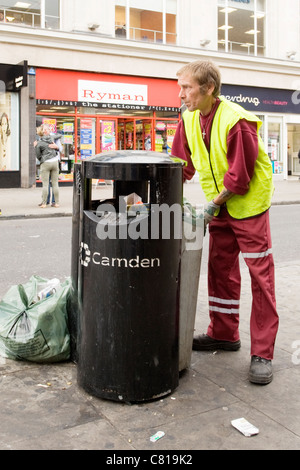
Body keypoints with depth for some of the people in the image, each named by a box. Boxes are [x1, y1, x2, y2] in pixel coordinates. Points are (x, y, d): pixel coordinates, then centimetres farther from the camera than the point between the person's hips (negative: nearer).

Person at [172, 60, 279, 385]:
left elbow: (241, 174, -22)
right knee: (220, 269, 13)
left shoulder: (237, 121, -23)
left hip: (248, 203, -7)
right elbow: (181, 163, 6)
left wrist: (213, 203, -18)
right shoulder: (189, 119, 0)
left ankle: (262, 352, 2)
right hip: (219, 205, 8)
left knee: (260, 274, -4)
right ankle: (224, 334, 28)